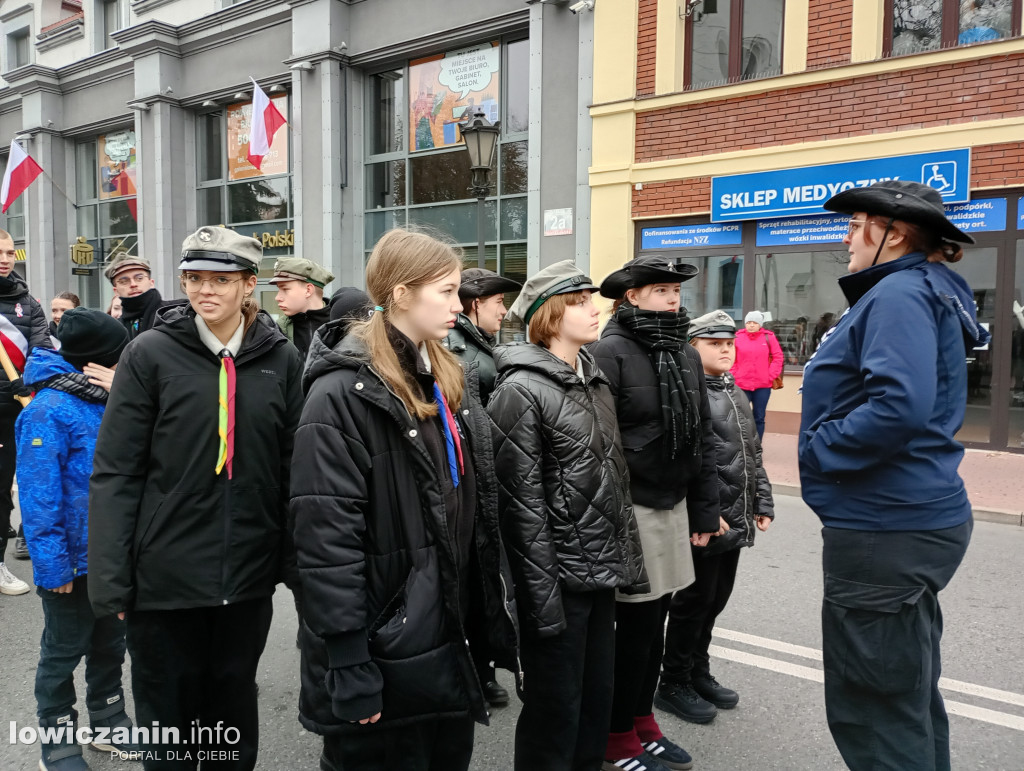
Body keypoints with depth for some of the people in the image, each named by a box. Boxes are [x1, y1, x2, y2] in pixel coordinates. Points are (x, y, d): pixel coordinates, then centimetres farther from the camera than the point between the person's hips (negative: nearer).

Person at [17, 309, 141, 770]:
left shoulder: (106, 401, 4)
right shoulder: (48, 411, -19)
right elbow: (38, 497, -21)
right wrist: (53, 566, -21)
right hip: (76, 561, -7)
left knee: (110, 645, 21)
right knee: (63, 654, 12)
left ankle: (109, 724, 39)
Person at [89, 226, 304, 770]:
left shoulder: (281, 359, 0)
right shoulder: (150, 354, -6)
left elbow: (294, 467, 3)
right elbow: (115, 473, -7)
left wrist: (297, 561, 1)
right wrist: (111, 580, -9)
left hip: (248, 575, 2)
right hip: (165, 575, -2)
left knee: (234, 705, 19)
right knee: (167, 711, 14)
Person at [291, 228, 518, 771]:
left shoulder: (449, 382, 9)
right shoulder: (343, 393, -17)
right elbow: (326, 539, -21)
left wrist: (498, 612, 12)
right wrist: (348, 664, -20)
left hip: (450, 643, 8)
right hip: (383, 655, -7)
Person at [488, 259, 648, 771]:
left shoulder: (596, 383, 11)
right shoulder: (520, 390, -13)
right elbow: (521, 502, -17)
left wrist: (627, 563, 12)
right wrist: (543, 594, -18)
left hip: (601, 573, 7)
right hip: (559, 576, -7)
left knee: (598, 698, 18)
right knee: (555, 709, 7)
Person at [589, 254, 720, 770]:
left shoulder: (685, 355, 9)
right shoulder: (610, 353, -13)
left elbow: (701, 437, 13)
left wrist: (704, 510, 12)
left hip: (673, 505, 7)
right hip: (630, 508, -7)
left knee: (655, 619, 16)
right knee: (635, 623, 2)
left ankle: (643, 721, 33)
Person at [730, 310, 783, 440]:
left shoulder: (769, 337, 1)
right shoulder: (738, 337, -1)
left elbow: (778, 358, 3)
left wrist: (771, 376, -3)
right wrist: (734, 376, -4)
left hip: (763, 385, 1)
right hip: (741, 385, -1)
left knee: (759, 418, 9)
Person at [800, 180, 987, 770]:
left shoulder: (901, 293, -16)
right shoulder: (926, 290, 16)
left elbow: (899, 404, -30)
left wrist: (819, 450, -17)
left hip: (885, 532, -11)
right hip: (917, 518, 11)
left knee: (875, 717, 1)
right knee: (910, 695, 23)